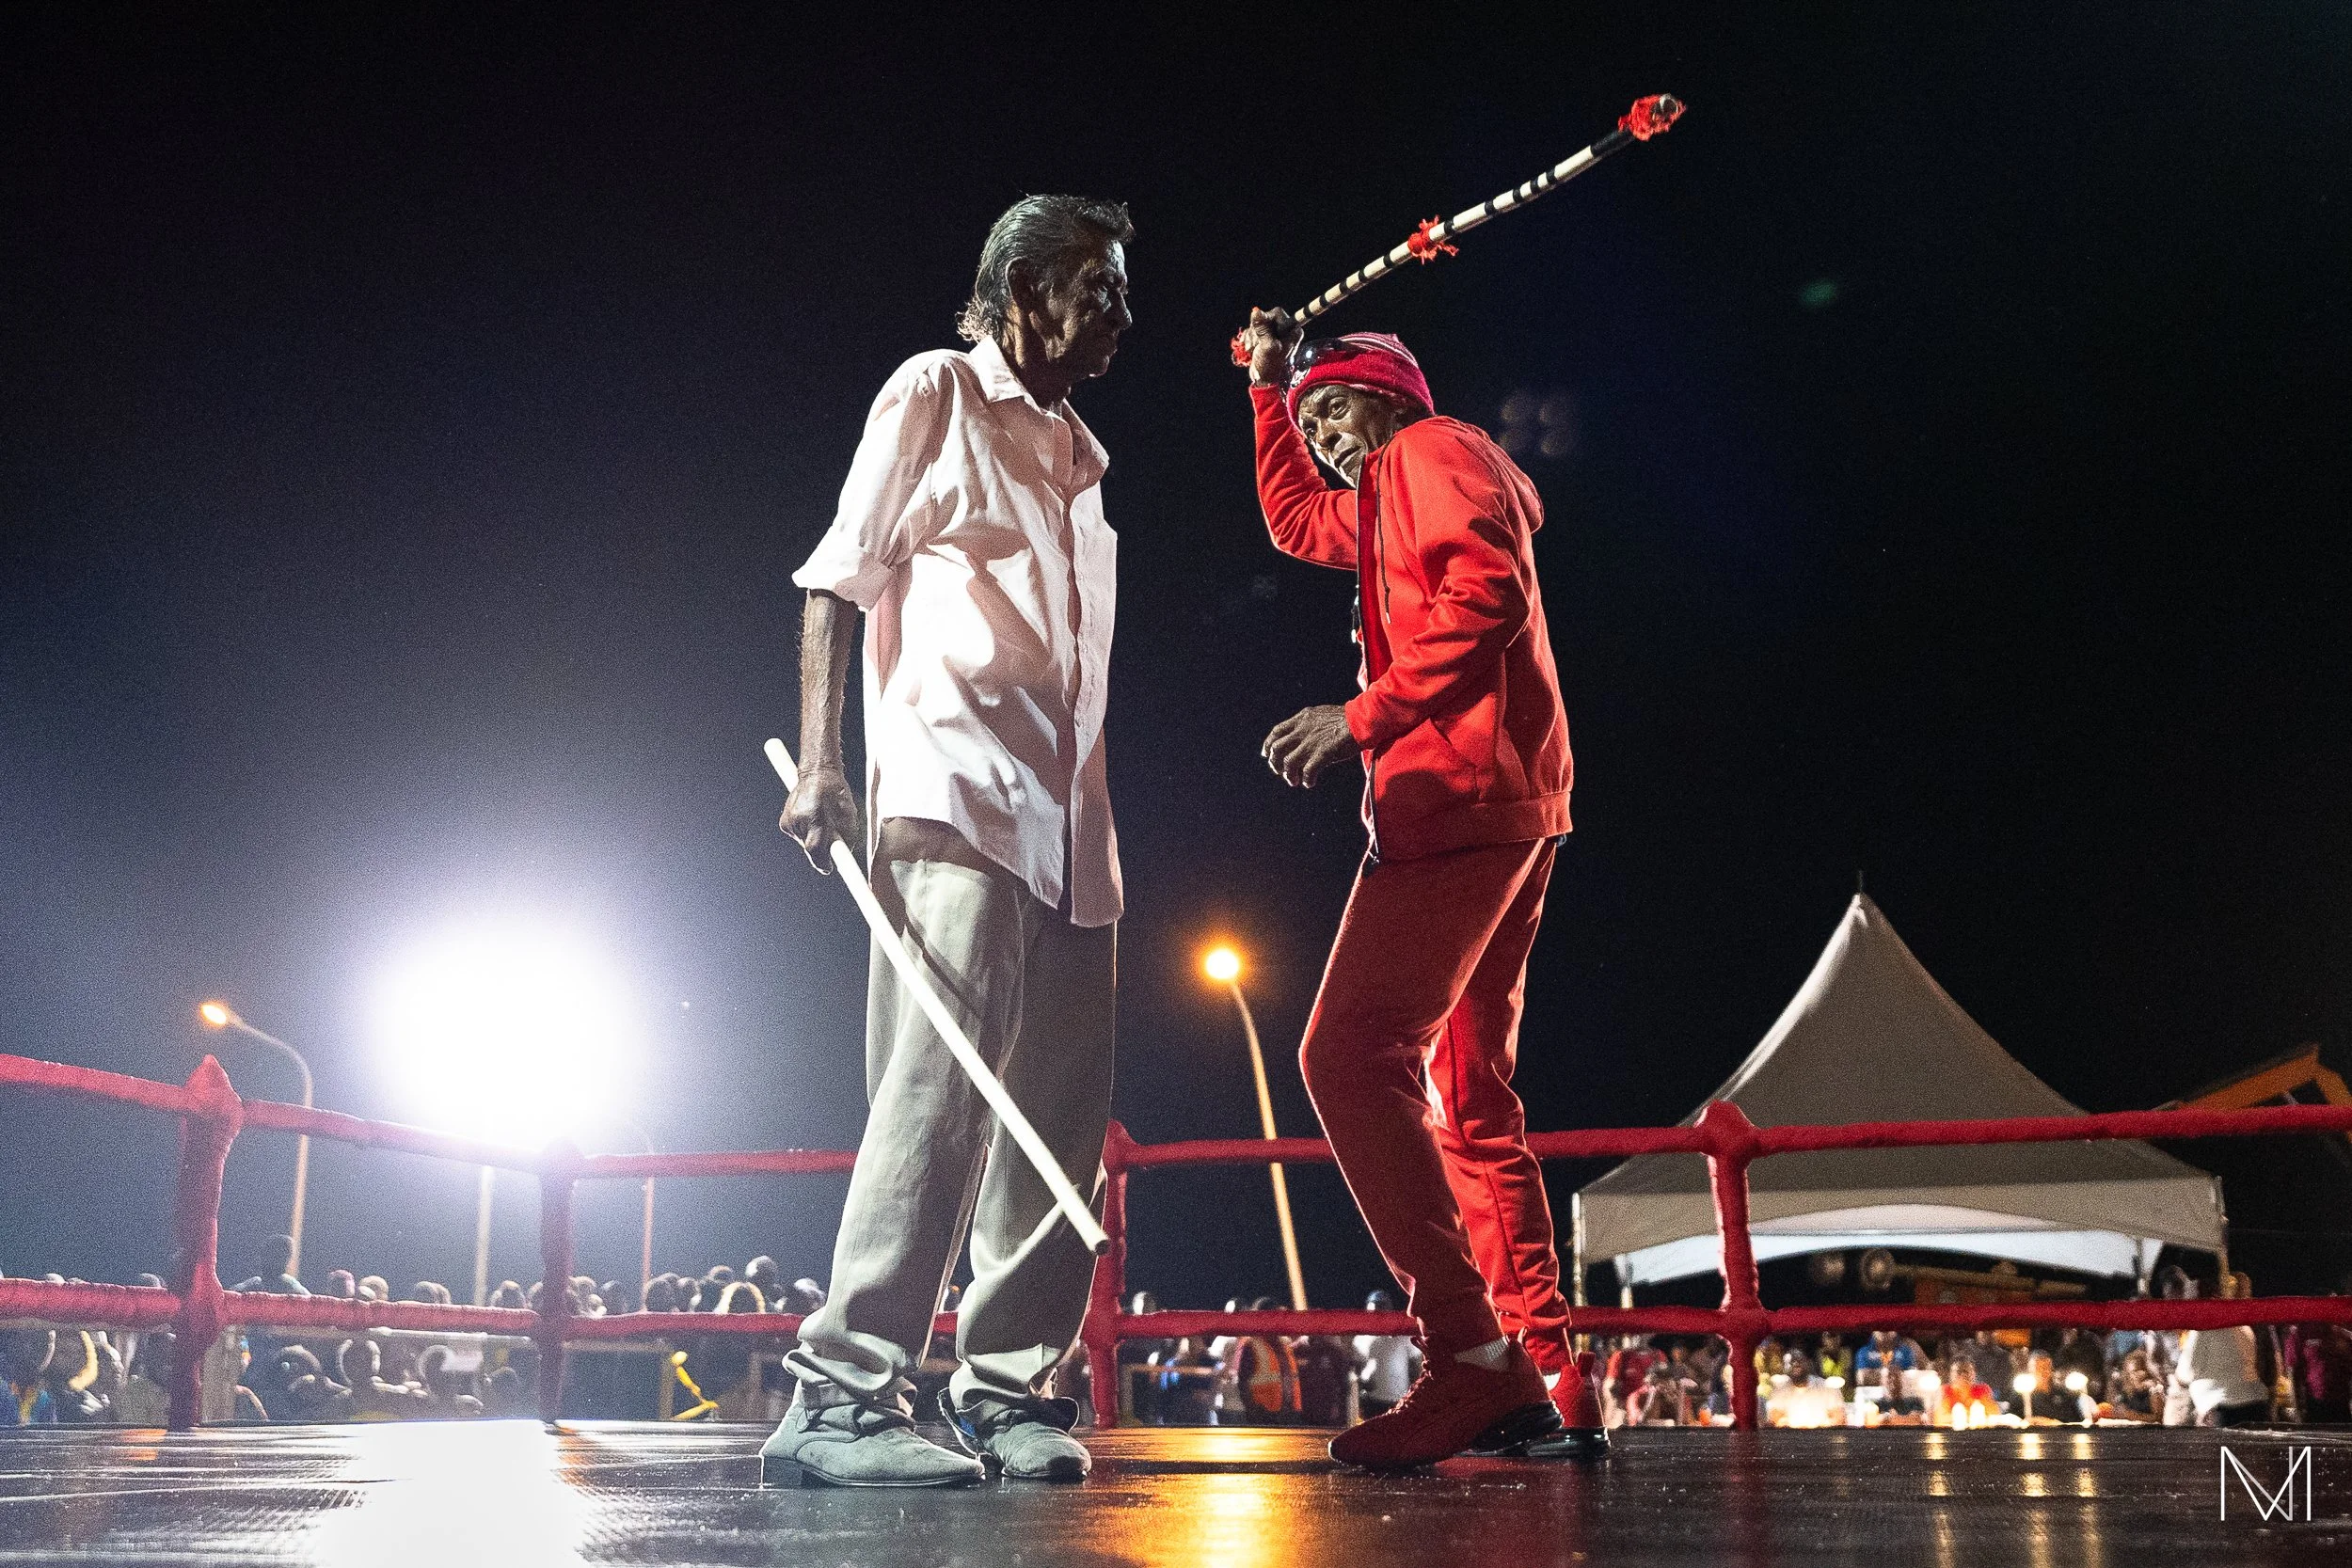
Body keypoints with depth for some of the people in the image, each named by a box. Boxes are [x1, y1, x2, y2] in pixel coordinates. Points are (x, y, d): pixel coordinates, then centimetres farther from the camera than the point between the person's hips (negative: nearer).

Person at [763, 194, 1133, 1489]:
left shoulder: (1076, 458, 27)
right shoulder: (936, 391, 8)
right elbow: (841, 576, -1)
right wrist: (819, 761, -13)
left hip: (1066, 821, 8)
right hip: (952, 795, -8)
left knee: (1060, 1115, 3)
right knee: (940, 1082, -18)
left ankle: (1006, 1387, 10)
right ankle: (842, 1394, -15)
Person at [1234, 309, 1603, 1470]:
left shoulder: (1435, 450, 1)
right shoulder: (1388, 504, 30)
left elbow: (1489, 596, -17)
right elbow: (1293, 521, 47)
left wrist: (1360, 717, -19)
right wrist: (1269, 385, 42)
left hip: (1460, 790, -11)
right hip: (1505, 811, 11)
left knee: (1350, 1056, -17)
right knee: (1468, 1092, 9)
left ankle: (1475, 1359, -23)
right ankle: (1546, 1373, 7)